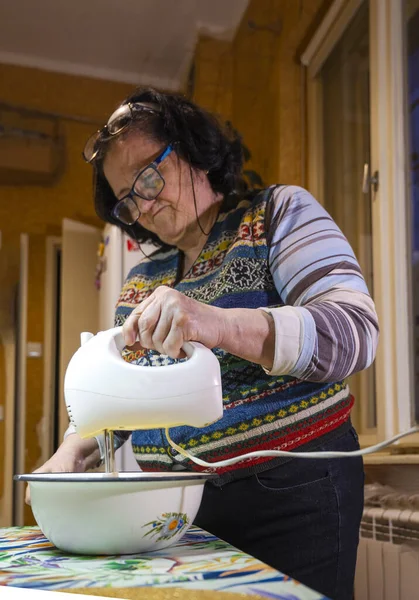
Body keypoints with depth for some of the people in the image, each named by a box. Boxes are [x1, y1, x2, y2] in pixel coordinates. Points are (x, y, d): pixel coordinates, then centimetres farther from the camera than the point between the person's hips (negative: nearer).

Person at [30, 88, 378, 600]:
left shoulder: (279, 213, -4)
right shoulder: (143, 280, 11)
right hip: (177, 503, 5)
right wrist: (72, 453, -3)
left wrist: (220, 325, -34)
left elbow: (355, 332, -19)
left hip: (292, 491, -4)